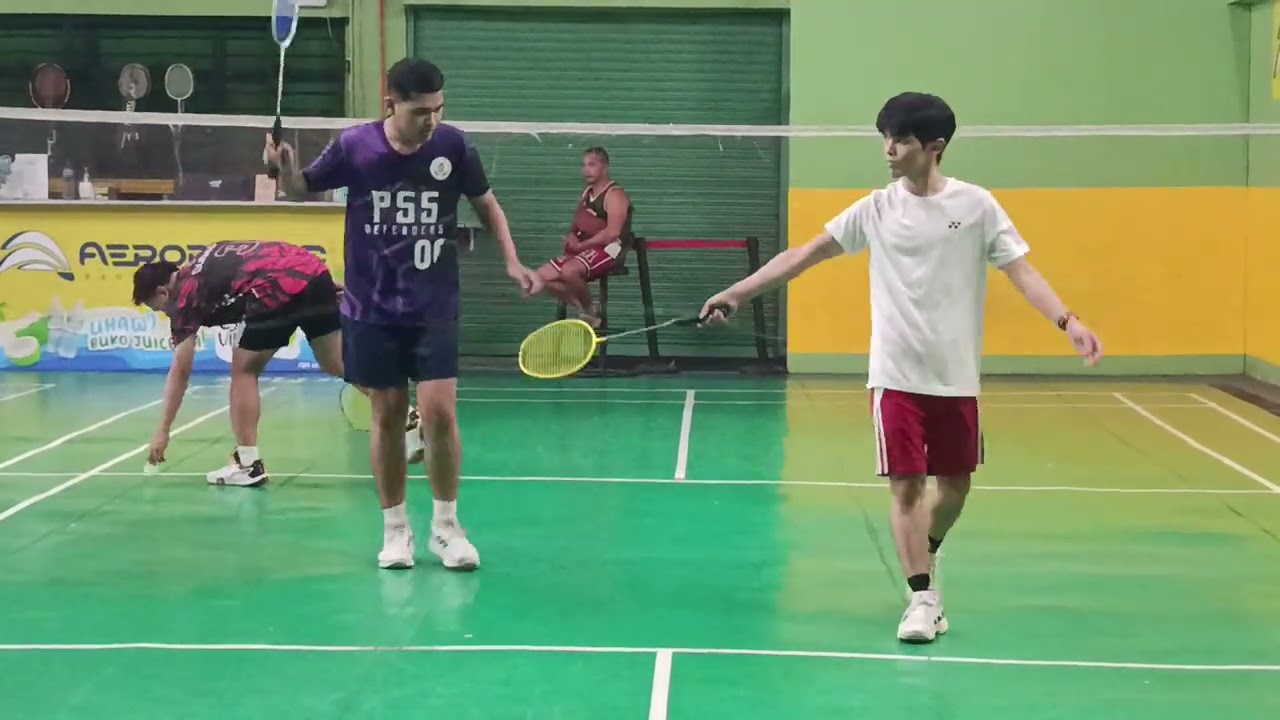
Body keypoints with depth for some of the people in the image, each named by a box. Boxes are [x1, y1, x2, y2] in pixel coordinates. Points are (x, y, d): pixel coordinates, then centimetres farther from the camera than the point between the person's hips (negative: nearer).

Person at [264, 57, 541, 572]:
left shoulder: (453, 146, -8)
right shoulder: (354, 146, -9)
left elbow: (486, 204, 9)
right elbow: (303, 189, 7)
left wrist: (511, 261, -1)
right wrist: (285, 170, -16)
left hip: (434, 308, 0)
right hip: (372, 308, 0)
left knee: (439, 412, -8)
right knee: (386, 416, 6)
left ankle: (446, 527, 10)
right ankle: (395, 529, 20)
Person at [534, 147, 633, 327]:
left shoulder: (614, 195, -11)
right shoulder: (586, 194, 16)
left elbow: (612, 233, -21)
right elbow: (577, 225, 23)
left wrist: (581, 245, -17)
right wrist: (571, 237, -2)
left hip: (608, 249, -9)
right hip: (584, 249, 9)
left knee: (569, 271, -35)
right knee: (542, 277, -3)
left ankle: (590, 312, -10)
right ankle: (583, 307, 4)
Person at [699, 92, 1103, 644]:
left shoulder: (976, 205, -3)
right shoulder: (877, 209, 1)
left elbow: (1022, 272, -6)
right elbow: (804, 255, 4)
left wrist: (1068, 320, -22)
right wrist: (738, 292, 0)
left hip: (956, 376, 0)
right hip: (896, 375, 0)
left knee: (954, 486, 10)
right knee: (905, 485, -4)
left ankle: (926, 558, 39)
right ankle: (923, 597, 7)